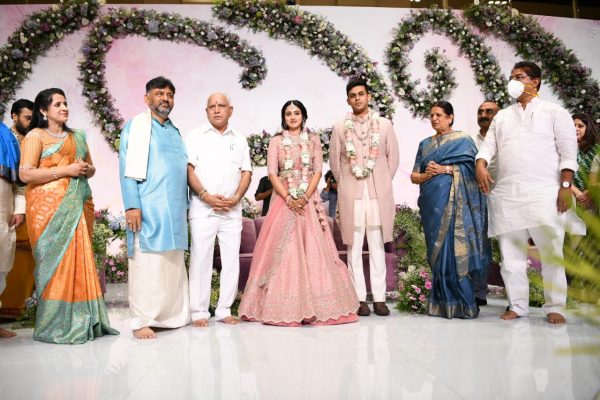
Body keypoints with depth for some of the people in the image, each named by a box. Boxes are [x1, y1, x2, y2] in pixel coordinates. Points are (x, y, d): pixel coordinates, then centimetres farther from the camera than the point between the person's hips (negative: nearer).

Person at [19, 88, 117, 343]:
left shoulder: (77, 137, 21)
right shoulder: (36, 135, 3)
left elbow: (91, 169, 25)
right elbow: (26, 174, -8)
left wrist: (85, 169, 1)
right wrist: (65, 170, -13)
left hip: (78, 205, 5)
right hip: (49, 205, -5)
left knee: (80, 259, 1)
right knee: (55, 259, -8)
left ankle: (82, 321, 6)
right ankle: (56, 326, -1)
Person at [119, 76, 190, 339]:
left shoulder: (175, 131, 21)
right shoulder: (136, 126, 3)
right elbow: (127, 168, -5)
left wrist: (185, 206, 16)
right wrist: (132, 205, -15)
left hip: (175, 210, 6)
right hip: (148, 209, -6)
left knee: (173, 264, 7)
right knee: (147, 263, -7)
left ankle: (171, 315, 16)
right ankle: (142, 321, 0)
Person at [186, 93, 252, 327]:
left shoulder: (239, 140, 16)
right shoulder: (195, 137, 7)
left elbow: (246, 172, 11)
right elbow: (188, 170, -2)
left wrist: (236, 197, -5)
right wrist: (205, 195, -14)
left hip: (232, 209, 3)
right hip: (203, 208, -3)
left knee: (232, 260, 3)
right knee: (201, 259, -2)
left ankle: (224, 310, 13)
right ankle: (199, 311, 7)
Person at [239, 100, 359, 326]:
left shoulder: (313, 140, 11)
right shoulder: (276, 141, 9)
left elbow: (318, 172, 3)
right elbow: (272, 174, 0)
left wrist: (305, 198, -11)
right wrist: (288, 198, -13)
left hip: (308, 201, 1)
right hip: (284, 201, -1)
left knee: (312, 249, -3)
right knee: (283, 250, -4)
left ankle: (315, 304, 3)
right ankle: (285, 306, 1)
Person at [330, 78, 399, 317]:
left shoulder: (384, 125, 9)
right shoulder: (340, 128, 8)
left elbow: (393, 157, 11)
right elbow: (334, 160, 12)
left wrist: (383, 182, 8)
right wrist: (344, 183, 10)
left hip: (379, 192, 0)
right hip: (350, 194, 0)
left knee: (377, 246, 3)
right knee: (354, 246, 0)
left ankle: (379, 298, 8)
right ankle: (359, 298, 7)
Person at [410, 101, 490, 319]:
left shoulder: (463, 139, 8)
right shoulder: (425, 144, 19)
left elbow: (471, 165, -6)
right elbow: (413, 176, 14)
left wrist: (445, 169, -14)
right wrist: (425, 175, -7)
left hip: (456, 202, -4)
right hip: (432, 202, 4)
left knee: (455, 247, -9)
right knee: (437, 249, 2)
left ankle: (461, 303, -1)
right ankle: (443, 303, 8)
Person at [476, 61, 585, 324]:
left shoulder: (554, 113, 8)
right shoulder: (502, 116, 19)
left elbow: (568, 152, 1)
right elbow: (488, 145, 12)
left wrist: (566, 186, -9)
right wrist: (481, 165, -10)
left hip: (545, 193, -3)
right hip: (507, 194, 4)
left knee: (552, 252, -1)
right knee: (511, 253, 4)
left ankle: (555, 307, 10)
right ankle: (517, 305, 13)